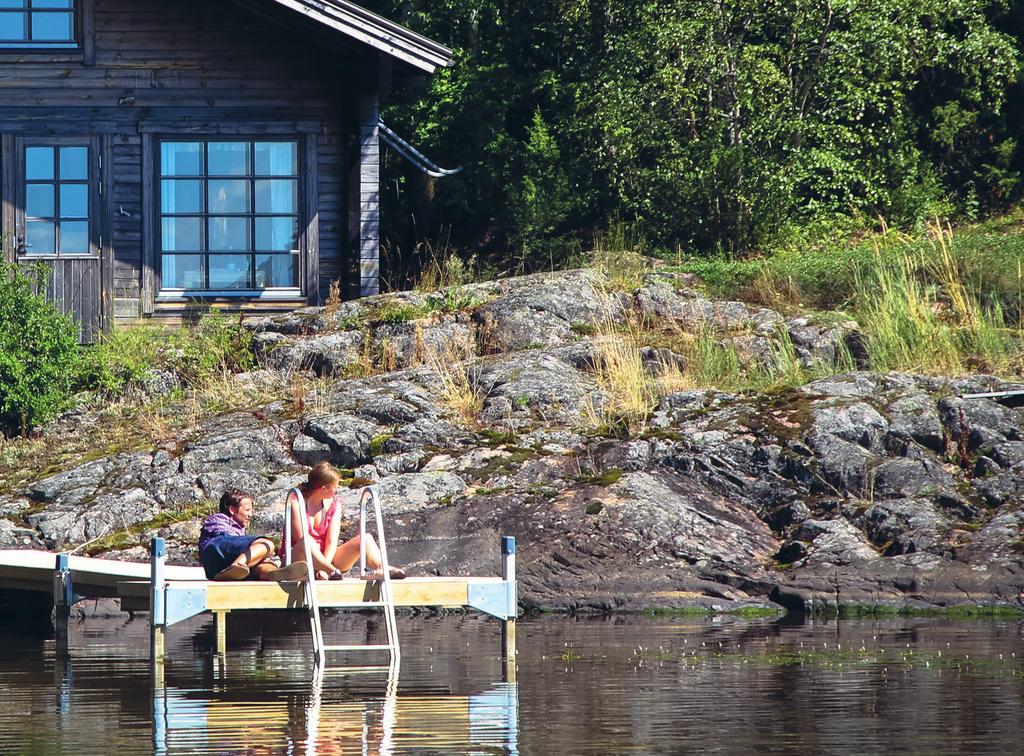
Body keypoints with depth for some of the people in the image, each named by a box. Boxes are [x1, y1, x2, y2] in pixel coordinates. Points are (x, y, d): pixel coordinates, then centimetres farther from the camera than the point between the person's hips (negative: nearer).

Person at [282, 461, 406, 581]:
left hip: (325, 557, 5)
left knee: (366, 539, -16)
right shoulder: (295, 500, -10)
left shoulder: (333, 504, 4)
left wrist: (323, 569, -25)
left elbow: (332, 542, -6)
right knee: (307, 543, -40)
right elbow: (301, 539, -19)